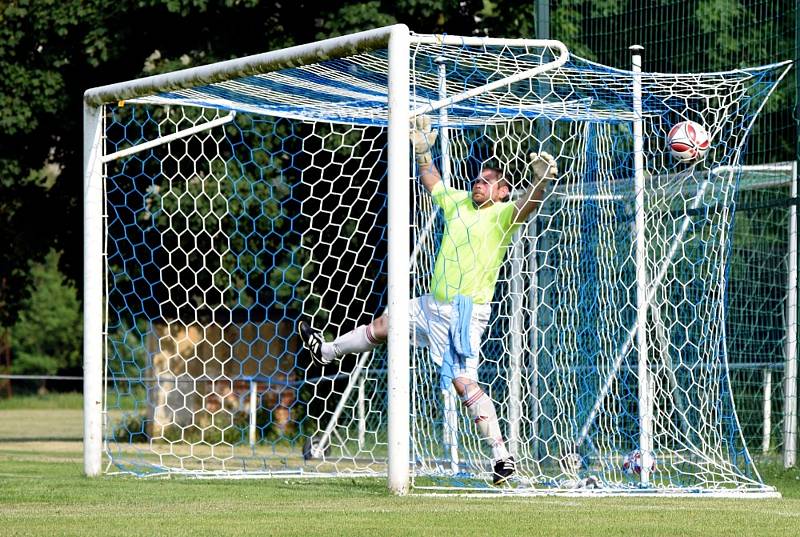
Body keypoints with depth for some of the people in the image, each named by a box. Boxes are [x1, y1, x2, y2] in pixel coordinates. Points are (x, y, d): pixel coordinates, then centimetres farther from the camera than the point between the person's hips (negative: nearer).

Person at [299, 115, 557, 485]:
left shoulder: (502, 214, -9)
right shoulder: (458, 203, 12)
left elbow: (528, 205, -29)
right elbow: (431, 182, 30)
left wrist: (541, 181, -46)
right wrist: (423, 151, 29)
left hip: (466, 311, -8)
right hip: (433, 304, 8)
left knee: (464, 383, -18)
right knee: (384, 324, 27)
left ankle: (502, 456, -19)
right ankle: (328, 352, 52)